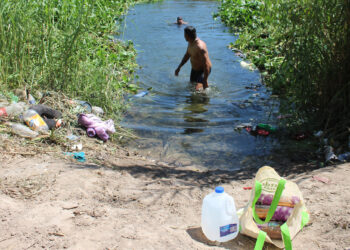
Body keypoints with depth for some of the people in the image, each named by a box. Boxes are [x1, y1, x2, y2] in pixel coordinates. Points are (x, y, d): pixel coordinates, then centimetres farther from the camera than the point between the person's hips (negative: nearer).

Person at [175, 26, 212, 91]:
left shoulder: (200, 47, -32)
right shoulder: (191, 43, -2)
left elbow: (206, 65, -32)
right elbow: (187, 55, 17)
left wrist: (205, 81, -33)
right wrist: (179, 67, 16)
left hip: (203, 70, -9)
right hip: (194, 69, 9)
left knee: (198, 89, -24)